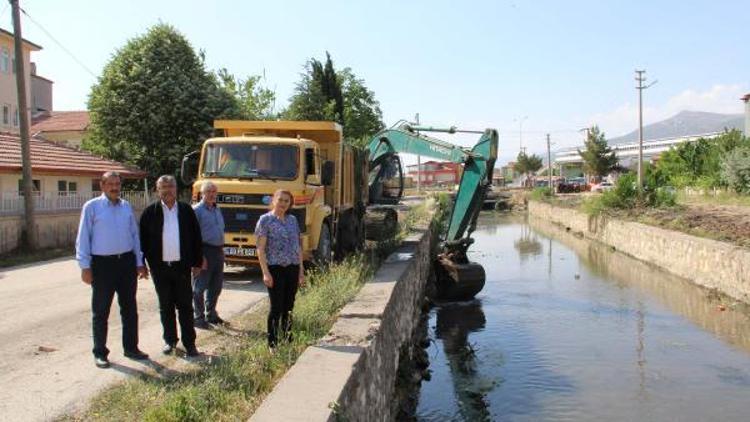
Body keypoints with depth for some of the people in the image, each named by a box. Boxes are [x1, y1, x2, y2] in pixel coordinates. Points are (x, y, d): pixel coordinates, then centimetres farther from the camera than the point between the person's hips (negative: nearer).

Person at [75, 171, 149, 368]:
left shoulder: (126, 206, 9)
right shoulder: (91, 207, -4)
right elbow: (83, 238, -5)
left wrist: (139, 263, 9)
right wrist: (85, 267, -9)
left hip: (127, 262, 4)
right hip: (103, 264, -4)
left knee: (129, 308, 12)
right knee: (101, 311, 5)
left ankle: (131, 348, 25)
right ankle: (100, 353, 17)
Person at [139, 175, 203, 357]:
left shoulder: (186, 210, 4)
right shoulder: (150, 212, 1)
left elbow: (196, 237, 6)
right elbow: (143, 239, 2)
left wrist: (197, 262, 3)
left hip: (182, 266, 0)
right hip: (160, 267, 0)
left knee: (185, 306, 3)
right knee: (165, 306, 11)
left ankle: (189, 343, 9)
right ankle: (170, 340, 23)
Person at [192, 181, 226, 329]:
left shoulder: (217, 209, 16)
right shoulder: (196, 210, -7)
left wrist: (221, 250, 17)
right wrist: (199, 256, -18)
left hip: (218, 251, 8)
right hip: (205, 251, -8)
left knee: (216, 285, 14)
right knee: (200, 287, 0)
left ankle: (210, 313, 28)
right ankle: (198, 317, 10)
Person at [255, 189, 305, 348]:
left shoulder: (293, 220, 12)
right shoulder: (265, 220, -4)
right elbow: (261, 249, -8)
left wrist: (301, 271, 11)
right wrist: (265, 272, -15)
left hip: (292, 269, 5)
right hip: (275, 269, -5)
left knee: (288, 308, 12)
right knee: (276, 308, -2)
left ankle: (288, 341, 22)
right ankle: (272, 344, 9)